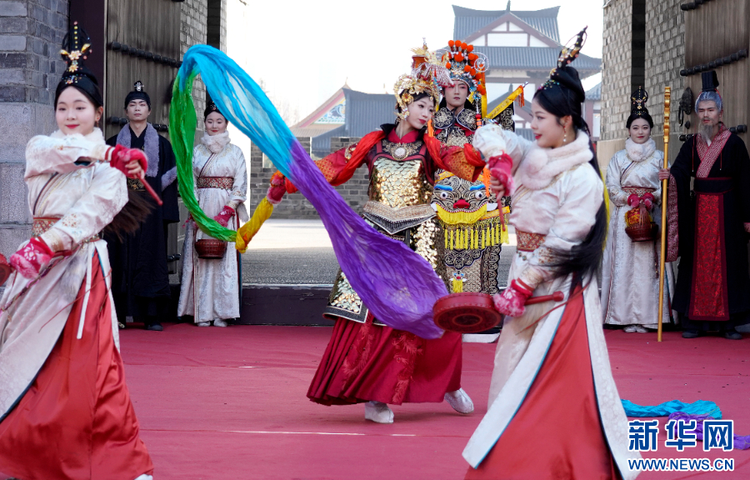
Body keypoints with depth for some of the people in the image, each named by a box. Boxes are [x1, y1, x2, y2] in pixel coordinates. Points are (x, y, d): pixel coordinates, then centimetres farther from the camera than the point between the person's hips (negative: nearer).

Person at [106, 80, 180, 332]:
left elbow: (170, 177, 5)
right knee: (121, 258, -2)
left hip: (150, 207, 0)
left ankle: (151, 316, 0)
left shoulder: (161, 144, 8)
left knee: (151, 257, -3)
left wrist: (166, 212, -6)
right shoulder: (114, 143, 9)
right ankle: (118, 313, 1)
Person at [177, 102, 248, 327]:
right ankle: (202, 312, -1)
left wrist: (226, 212, -10)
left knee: (225, 258, -7)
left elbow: (240, 186, 1)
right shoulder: (197, 152, 11)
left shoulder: (235, 152, 7)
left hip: (226, 209, -1)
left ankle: (221, 312, -4)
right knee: (200, 259, -3)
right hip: (201, 208, 1)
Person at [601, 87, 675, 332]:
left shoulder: (659, 157, 10)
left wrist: (651, 198, -12)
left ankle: (646, 316, -5)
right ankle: (627, 316, -5)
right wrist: (631, 199, -10)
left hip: (651, 215, 0)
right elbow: (612, 187, 4)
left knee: (648, 262, -6)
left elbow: (665, 185, 5)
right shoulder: (618, 158, 11)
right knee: (625, 261, -6)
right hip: (625, 215, 0)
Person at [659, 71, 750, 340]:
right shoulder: (692, 144, 8)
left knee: (727, 263, -2)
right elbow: (680, 172, -3)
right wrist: (669, 176, -27)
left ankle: (728, 322, 1)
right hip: (698, 209, 3)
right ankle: (695, 321, 4)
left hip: (726, 210, -3)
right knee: (698, 262, 2)